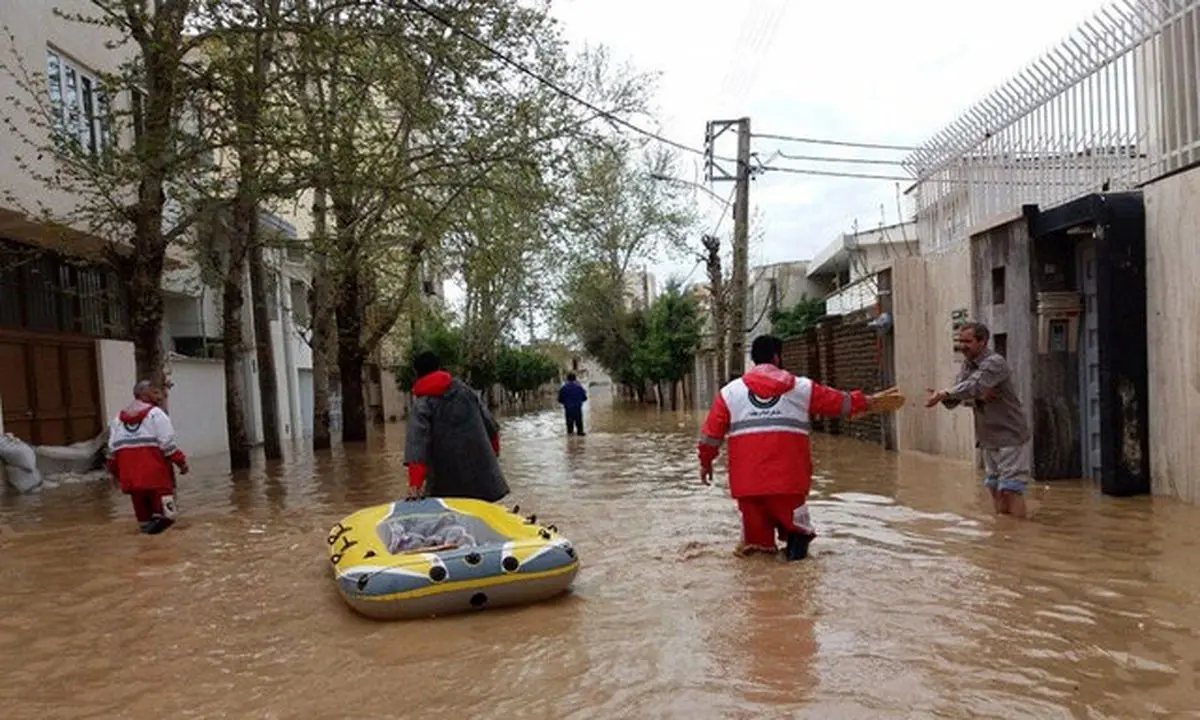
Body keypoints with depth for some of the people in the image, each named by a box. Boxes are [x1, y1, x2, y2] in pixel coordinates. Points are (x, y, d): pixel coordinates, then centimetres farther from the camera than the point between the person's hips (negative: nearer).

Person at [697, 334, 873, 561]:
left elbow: (712, 432, 10)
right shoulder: (802, 387, 11)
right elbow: (839, 402, 21)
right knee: (793, 518, 11)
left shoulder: (730, 391, 11)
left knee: (755, 521, 11)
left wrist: (706, 461, 22)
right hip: (789, 479, -1)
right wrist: (864, 401, 38)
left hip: (747, 480, 1)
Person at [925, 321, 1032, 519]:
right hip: (989, 440, 8)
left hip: (1011, 438, -8)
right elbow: (955, 398, -2)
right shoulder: (967, 365, 8)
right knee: (995, 488, 12)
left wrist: (943, 394, -39)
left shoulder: (994, 362, -17)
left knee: (1010, 489, -8)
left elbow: (973, 386, -34)